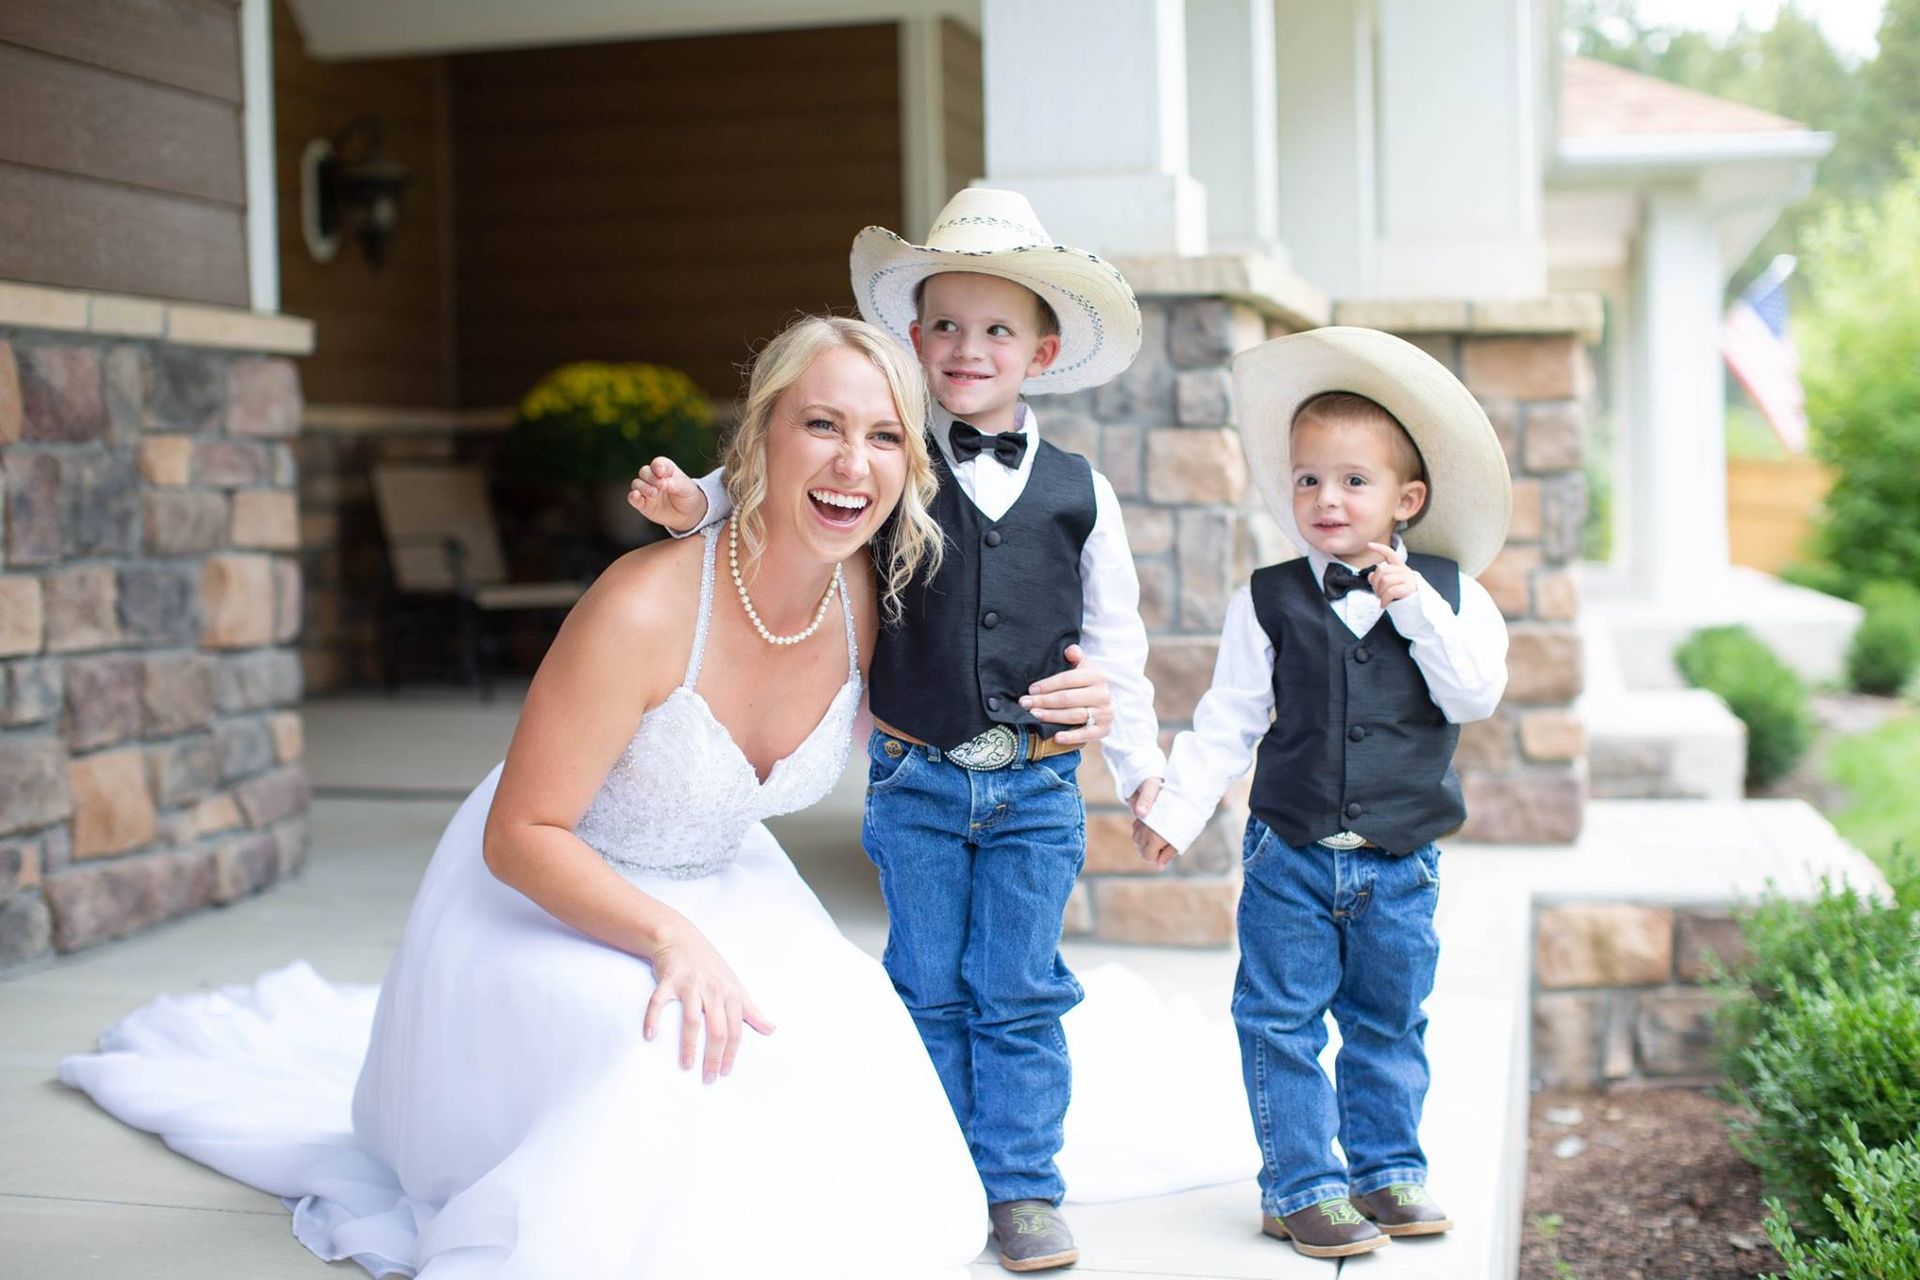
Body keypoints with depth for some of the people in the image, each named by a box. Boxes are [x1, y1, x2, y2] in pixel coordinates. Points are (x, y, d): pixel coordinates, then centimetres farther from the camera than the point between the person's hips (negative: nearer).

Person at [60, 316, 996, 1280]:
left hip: (714, 888, 6)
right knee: (667, 1055, -31)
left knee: (844, 1026, -19)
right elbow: (518, 836, -26)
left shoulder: (871, 602, -13)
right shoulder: (645, 607, -32)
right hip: (549, 897, -6)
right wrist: (671, 938, -38)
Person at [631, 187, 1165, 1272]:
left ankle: (1024, 1185, 17)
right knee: (930, 990, 9)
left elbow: (1115, 639, 7)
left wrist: (1143, 766, 6)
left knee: (1018, 994, 6)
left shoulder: (1078, 491, 2)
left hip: (1036, 784, 0)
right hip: (916, 776, 0)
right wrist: (696, 501, -22)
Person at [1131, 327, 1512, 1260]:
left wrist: (1415, 605, -19)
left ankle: (1386, 1171, 27)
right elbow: (1228, 720, 1)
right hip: (1291, 855, 0)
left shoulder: (1450, 594, 0)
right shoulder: (1268, 602, -2)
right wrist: (1176, 808, -3)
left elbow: (1476, 695, -14)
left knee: (1389, 1024, 13)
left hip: (1399, 860, 1)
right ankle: (1301, 1187, 12)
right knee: (1282, 1023, 2)